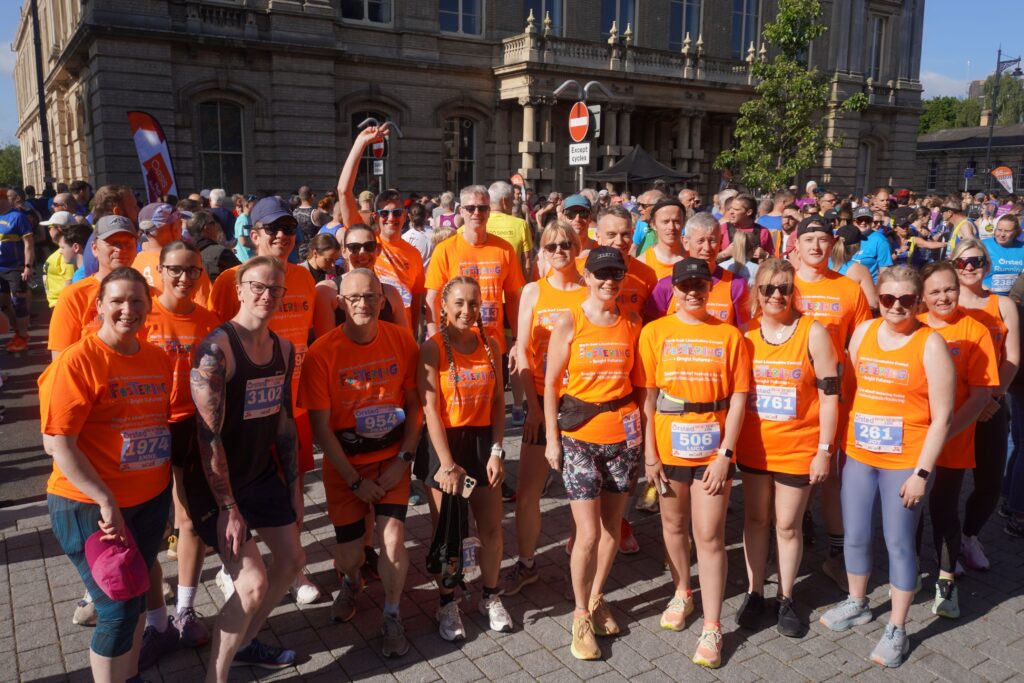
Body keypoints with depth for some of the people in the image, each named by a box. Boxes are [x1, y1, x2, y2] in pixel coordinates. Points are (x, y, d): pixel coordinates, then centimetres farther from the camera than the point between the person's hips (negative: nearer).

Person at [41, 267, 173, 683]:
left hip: (150, 499, 6)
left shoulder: (158, 359, 3)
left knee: (135, 596, 19)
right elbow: (57, 444, -18)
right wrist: (105, 500, -21)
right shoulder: (77, 360, -16)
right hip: (90, 506, -6)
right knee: (118, 608, 0)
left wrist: (174, 482, 8)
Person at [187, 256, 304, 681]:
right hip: (217, 483, -8)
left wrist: (294, 485, 13)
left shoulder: (284, 349, 2)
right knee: (253, 583, -13)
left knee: (292, 561, 17)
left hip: (264, 474, 8)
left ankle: (243, 643, 39)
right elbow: (209, 435, -22)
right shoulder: (216, 349, -21)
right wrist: (227, 507, -22)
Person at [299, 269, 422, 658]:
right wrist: (355, 481, -11)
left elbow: (414, 404, -1)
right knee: (349, 552, 4)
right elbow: (321, 427, -12)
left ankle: (391, 618, 13)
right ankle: (352, 583, 43)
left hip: (391, 458, 1)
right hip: (344, 465, 0)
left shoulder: (402, 340, -8)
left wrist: (404, 459, -10)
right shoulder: (322, 353, -15)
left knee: (392, 538, -14)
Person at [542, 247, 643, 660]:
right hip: (579, 437, -3)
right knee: (588, 534, -3)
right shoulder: (569, 324, -4)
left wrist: (639, 427, 0)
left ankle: (596, 599, 34)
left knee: (611, 526, 11)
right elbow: (551, 384, -3)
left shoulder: (632, 323, 4)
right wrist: (552, 439, -6)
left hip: (623, 435, 3)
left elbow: (639, 378, 8)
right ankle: (581, 614, 19)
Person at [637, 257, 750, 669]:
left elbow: (738, 398, -3)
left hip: (713, 450, -1)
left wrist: (725, 454, -9)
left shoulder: (729, 336, -2)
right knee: (674, 526, 18)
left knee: (709, 536, 1)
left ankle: (712, 629, 12)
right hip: (668, 448, 2)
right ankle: (682, 594, 41)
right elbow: (647, 396, -2)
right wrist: (649, 453, -5)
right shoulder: (655, 333, -1)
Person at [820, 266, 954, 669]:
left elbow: (941, 417, -11)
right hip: (858, 456, 5)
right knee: (855, 536, 16)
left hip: (904, 463, -4)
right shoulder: (863, 332, 3)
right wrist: (840, 441, 6)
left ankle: (896, 629, 22)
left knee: (899, 543, 6)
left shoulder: (930, 344, -11)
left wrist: (921, 472, -14)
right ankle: (857, 604, 38)